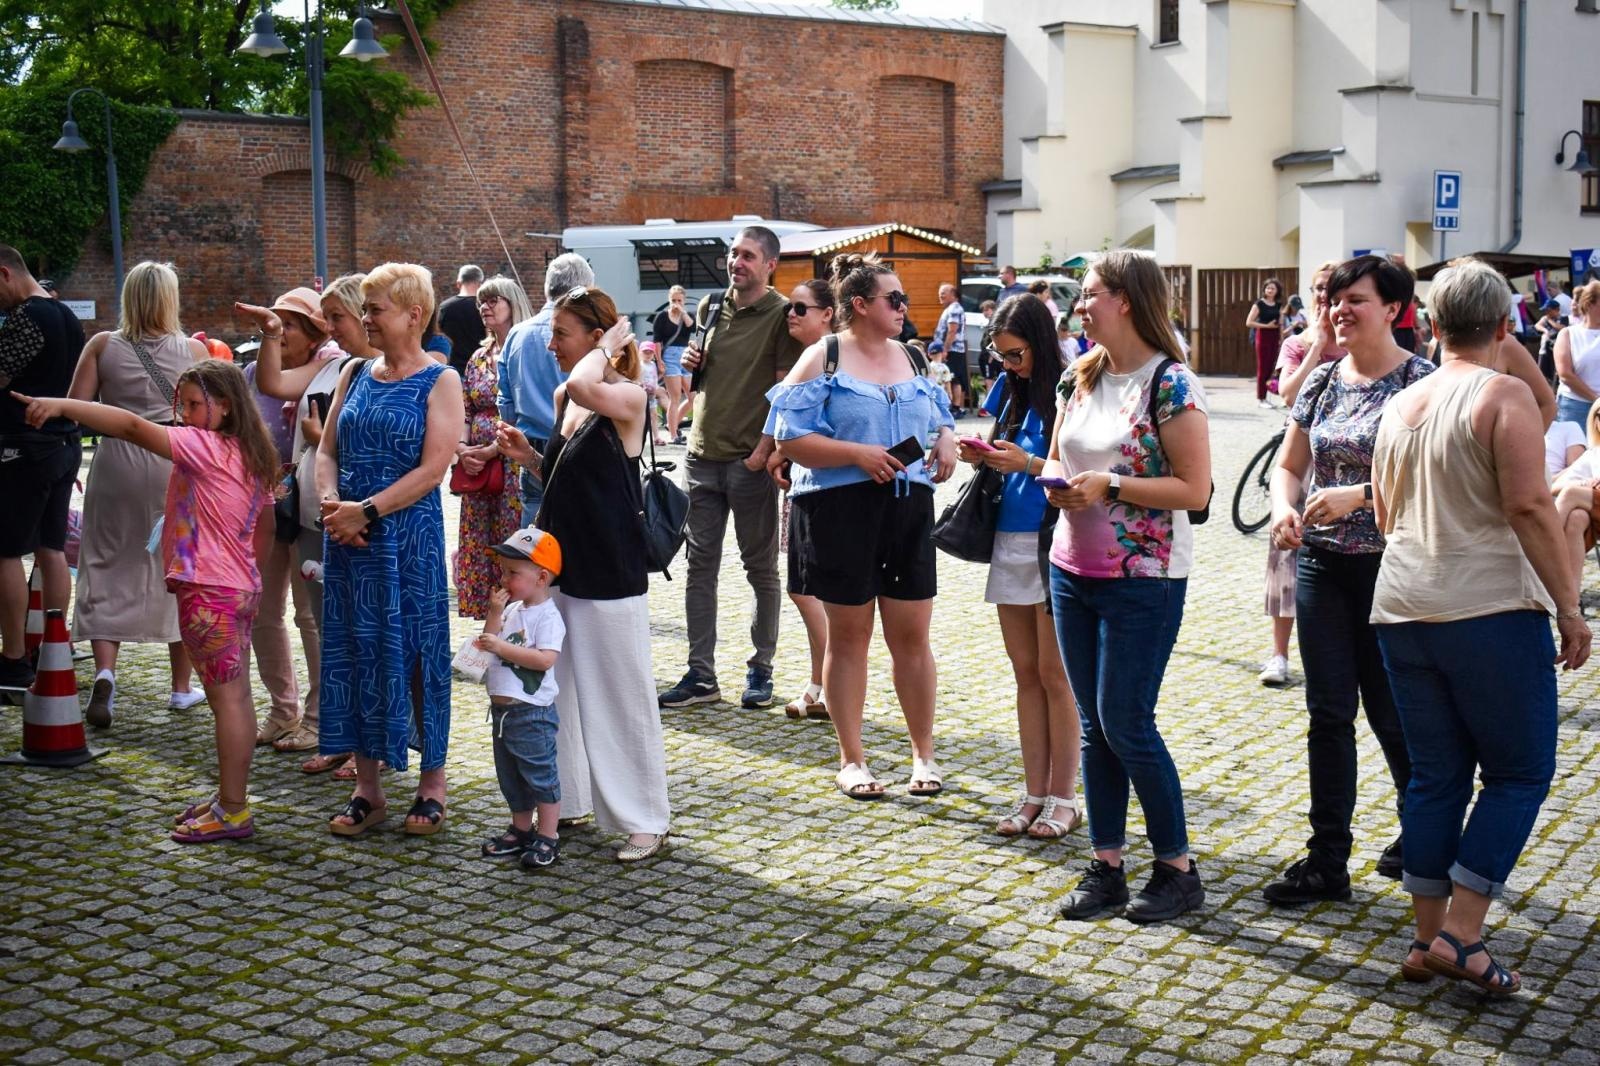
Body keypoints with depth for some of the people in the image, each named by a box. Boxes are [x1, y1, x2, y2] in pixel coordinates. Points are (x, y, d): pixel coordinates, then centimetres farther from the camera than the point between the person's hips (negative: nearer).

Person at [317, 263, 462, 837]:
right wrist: (331, 503, -8)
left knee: (415, 653, 1)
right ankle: (367, 788, 17)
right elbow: (327, 450, 11)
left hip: (409, 535, -5)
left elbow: (432, 469, -13)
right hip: (348, 533, 5)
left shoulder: (439, 381, -4)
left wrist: (366, 510, -17)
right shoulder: (355, 373, 12)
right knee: (354, 652, 7)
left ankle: (432, 781, 15)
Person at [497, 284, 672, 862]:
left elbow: (587, 388, -38)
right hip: (561, 564, 8)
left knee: (621, 696, 0)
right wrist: (529, 456, 3)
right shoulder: (564, 398, 10)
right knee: (562, 691, 15)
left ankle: (645, 818, 11)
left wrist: (607, 348, -19)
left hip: (609, 573, -8)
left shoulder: (628, 398, -14)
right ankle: (570, 799, 28)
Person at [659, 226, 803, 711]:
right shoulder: (710, 308, 12)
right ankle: (701, 675, 12)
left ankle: (760, 669, 16)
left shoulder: (781, 314, -6)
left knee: (761, 567, 6)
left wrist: (764, 450, -18)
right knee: (700, 565, 6)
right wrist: (691, 364, 2)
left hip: (751, 459, -6)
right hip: (703, 453, 6)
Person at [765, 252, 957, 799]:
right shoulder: (822, 358, -3)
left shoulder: (910, 358, 13)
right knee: (848, 635, 6)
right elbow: (789, 437, -10)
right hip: (841, 511, -4)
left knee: (911, 635, 5)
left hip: (909, 508, 4)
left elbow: (941, 418, 21)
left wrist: (947, 443, -2)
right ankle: (852, 759, 16)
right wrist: (858, 454, -18)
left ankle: (924, 754, 18)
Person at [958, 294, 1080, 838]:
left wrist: (1028, 463, -21)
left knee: (1053, 674, -1)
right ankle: (1034, 793, 16)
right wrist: (984, 459, 0)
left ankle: (1063, 798, 7)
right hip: (1009, 541, 7)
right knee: (1026, 673, 10)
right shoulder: (1011, 389, 12)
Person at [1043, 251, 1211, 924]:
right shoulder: (1080, 377, 8)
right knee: (1094, 725, 10)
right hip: (1072, 568, 7)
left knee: (1126, 724, -5)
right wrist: (1057, 482, -4)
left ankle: (1178, 871, 11)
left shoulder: (1170, 384, -13)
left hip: (1143, 578, -7)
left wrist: (1110, 485, -22)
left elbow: (1194, 489, -16)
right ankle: (1106, 867, 19)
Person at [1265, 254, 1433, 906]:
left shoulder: (1420, 382, -10)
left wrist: (1358, 496, -27)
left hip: (1393, 566, -5)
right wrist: (1283, 508, -6)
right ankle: (1327, 860, 12)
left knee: (1391, 713, 6)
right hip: (1322, 565, 5)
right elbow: (1289, 465, 14)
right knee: (1328, 713, 6)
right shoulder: (1323, 382, 8)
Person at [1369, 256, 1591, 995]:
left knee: (1435, 774, 12)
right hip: (1491, 609, -6)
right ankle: (1461, 935, -1)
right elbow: (1528, 505, -16)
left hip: (1402, 609, 6)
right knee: (1519, 773, 5)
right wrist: (1569, 608, -12)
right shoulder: (1505, 397, -8)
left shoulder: (1399, 407, 12)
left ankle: (1428, 938, 15)